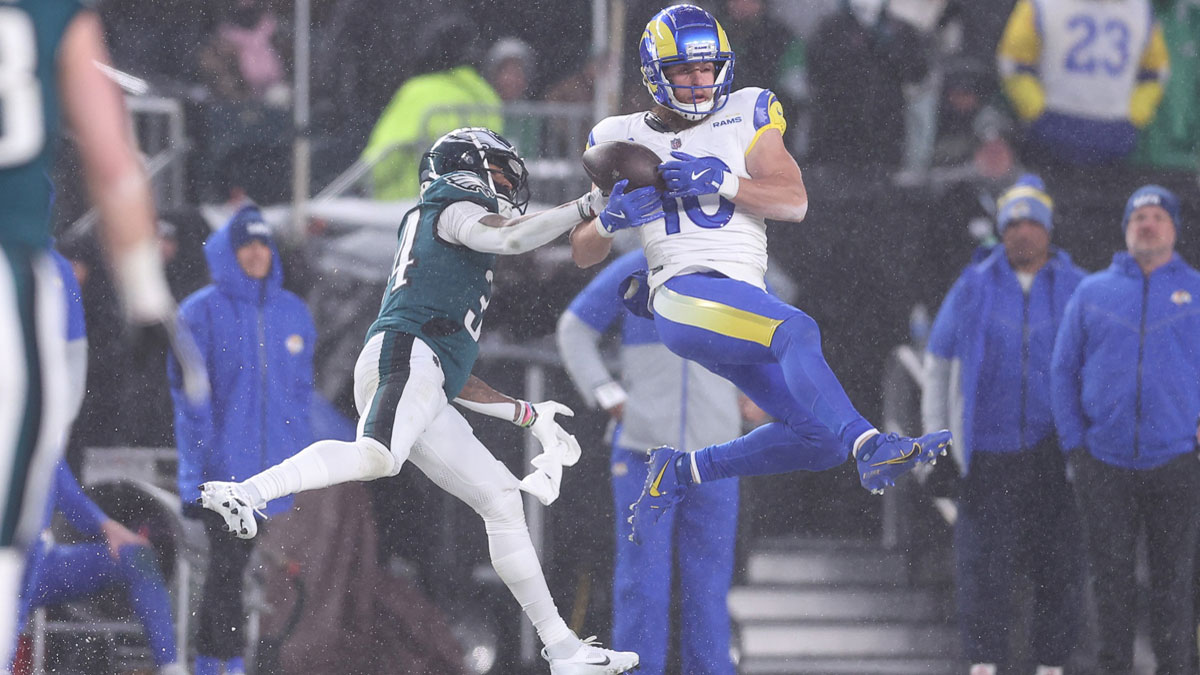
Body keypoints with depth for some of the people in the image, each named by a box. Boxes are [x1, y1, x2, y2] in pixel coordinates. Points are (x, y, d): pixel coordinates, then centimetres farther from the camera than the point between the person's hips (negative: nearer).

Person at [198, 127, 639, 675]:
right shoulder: (453, 208, 13)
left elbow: (452, 377, 35)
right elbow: (510, 237, -10)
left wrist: (528, 415, 35)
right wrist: (587, 206, 2)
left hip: (427, 394, 9)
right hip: (404, 357, -9)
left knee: (503, 501, 8)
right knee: (376, 457, -37)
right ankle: (245, 493, -46)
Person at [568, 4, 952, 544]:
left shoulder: (746, 116, 15)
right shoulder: (623, 141, 13)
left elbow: (795, 203, 1)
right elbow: (584, 254, 14)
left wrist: (723, 181, -15)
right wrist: (610, 219, -9)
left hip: (743, 303, 5)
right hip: (683, 293, -5)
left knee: (820, 439, -3)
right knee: (797, 332, -34)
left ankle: (681, 472, 12)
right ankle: (871, 448, -47)